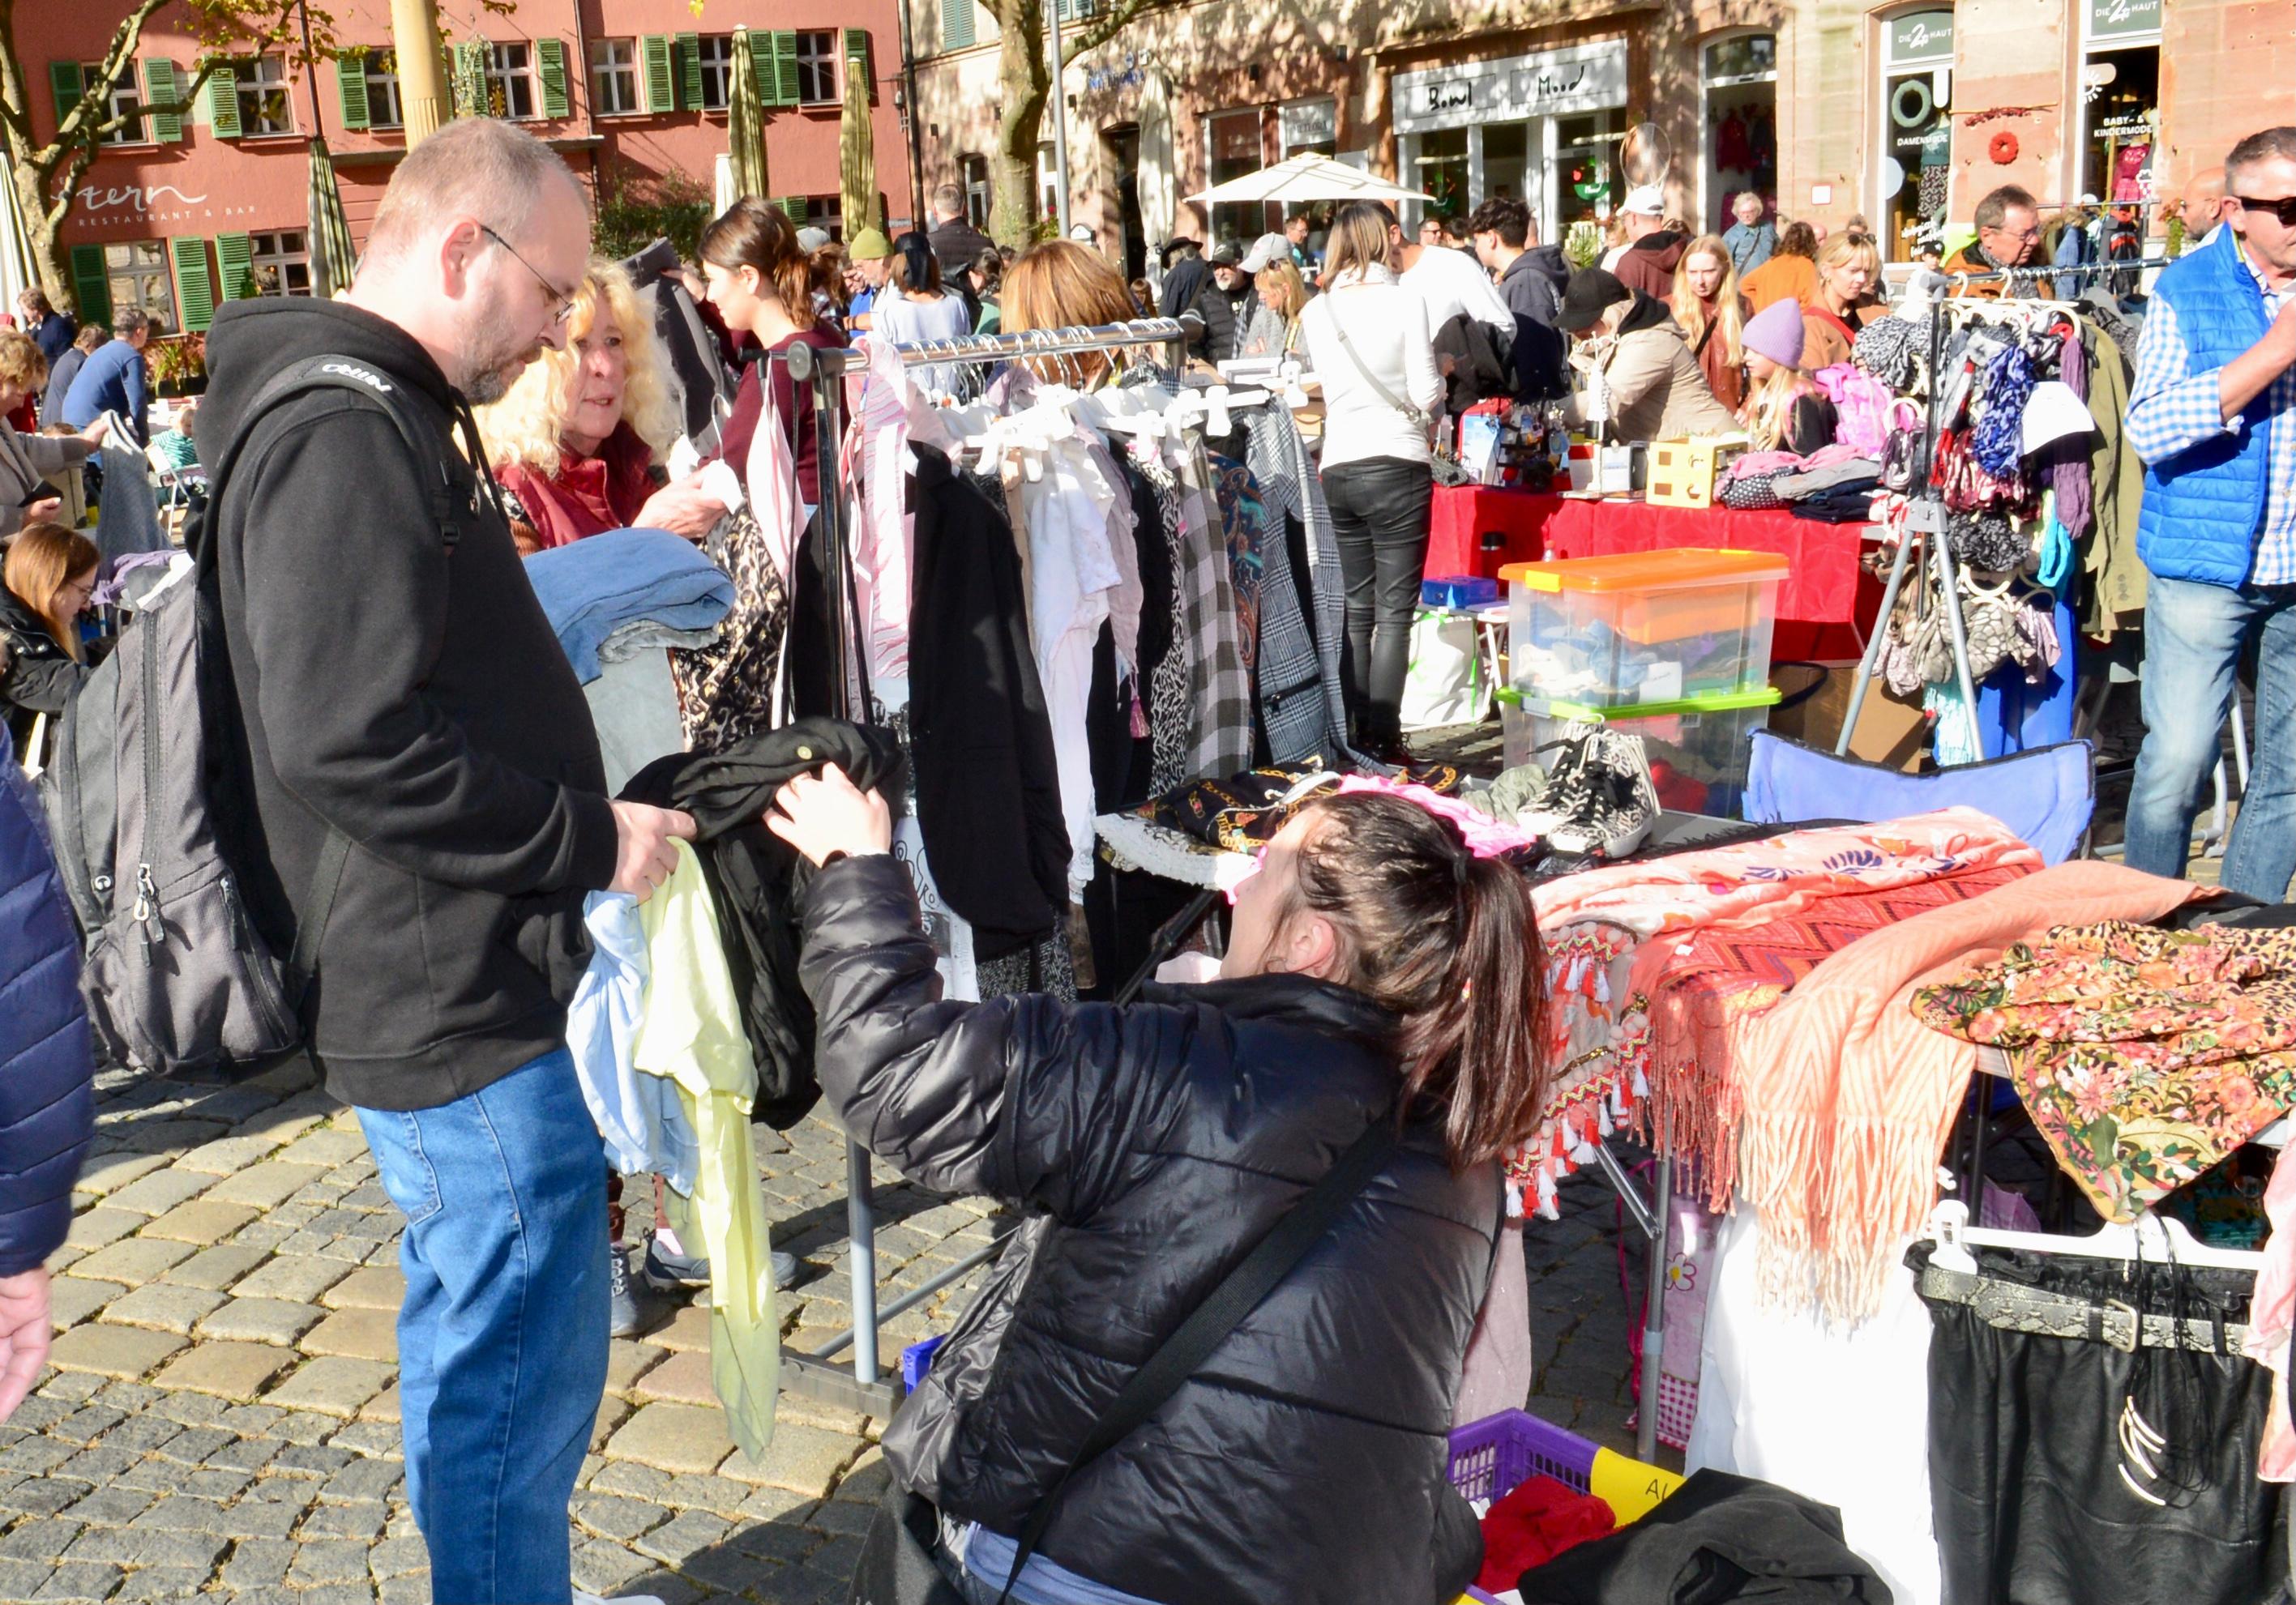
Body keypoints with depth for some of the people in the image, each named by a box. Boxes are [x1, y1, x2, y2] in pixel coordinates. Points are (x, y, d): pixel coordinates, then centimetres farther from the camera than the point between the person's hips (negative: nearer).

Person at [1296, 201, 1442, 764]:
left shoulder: (1316, 311, 6)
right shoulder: (1404, 302, -6)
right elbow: (1428, 392, -8)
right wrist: (1427, 422, 12)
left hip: (1338, 469, 4)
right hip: (1398, 464, -4)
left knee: (1355, 611, 12)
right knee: (1394, 613, 0)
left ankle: (1354, 738, 13)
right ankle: (1383, 741, -2)